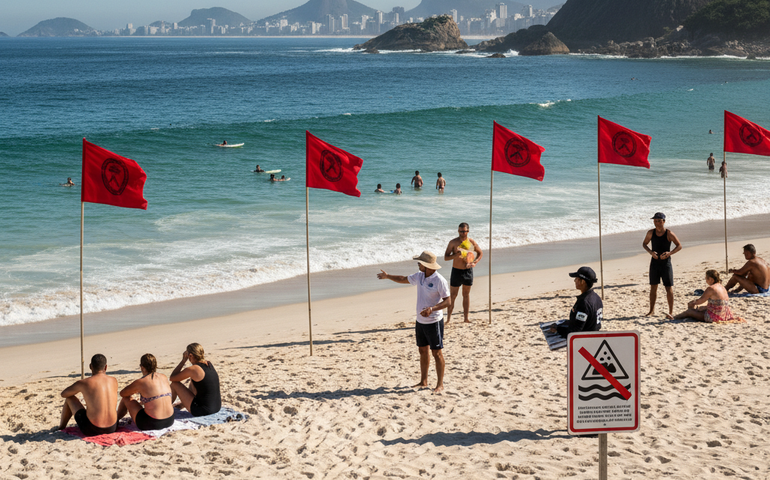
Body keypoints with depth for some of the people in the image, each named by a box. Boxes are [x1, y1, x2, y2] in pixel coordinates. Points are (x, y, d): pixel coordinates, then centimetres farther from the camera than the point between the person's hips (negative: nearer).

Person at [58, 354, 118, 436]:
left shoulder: (83, 383, -8)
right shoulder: (114, 381, 3)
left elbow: (63, 394, 11)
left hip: (91, 430, -4)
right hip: (112, 428, 4)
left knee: (69, 398, 19)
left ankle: (61, 427, 40)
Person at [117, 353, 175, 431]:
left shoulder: (140, 382, -12)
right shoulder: (164, 377, 5)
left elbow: (122, 393, 6)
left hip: (151, 424, -5)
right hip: (169, 421, 5)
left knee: (126, 398, 15)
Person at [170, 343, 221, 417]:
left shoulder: (192, 370, -17)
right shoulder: (210, 364, 4)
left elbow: (172, 378, -2)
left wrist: (183, 360, 0)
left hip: (203, 410, -7)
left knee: (174, 383, 4)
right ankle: (181, 405, 53)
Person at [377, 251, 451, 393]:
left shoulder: (439, 280, -19)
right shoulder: (419, 276, 4)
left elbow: (447, 301, -19)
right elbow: (404, 279, 22)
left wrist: (432, 309, -32)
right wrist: (387, 276, 32)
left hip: (434, 322, -8)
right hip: (420, 321, 8)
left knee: (436, 353, 0)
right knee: (423, 351, 15)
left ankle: (440, 384, 7)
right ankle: (423, 381, 25)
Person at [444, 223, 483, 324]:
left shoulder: (471, 242, 0)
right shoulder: (453, 242, -9)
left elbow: (480, 253, 15)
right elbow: (446, 258, -10)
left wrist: (474, 263, -3)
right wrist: (457, 254, -28)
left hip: (468, 271, 3)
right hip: (456, 271, -3)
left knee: (466, 295, 11)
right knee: (453, 295, -1)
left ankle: (466, 318, 18)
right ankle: (448, 319, 6)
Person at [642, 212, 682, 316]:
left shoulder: (669, 234, -10)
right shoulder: (651, 233, -1)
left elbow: (679, 246, -4)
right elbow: (644, 243, 12)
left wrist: (670, 253, -21)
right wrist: (650, 251, -9)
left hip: (666, 263, -3)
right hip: (654, 262, 3)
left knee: (669, 288, -5)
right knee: (653, 287, 10)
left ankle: (671, 311, 1)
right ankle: (652, 310, 22)